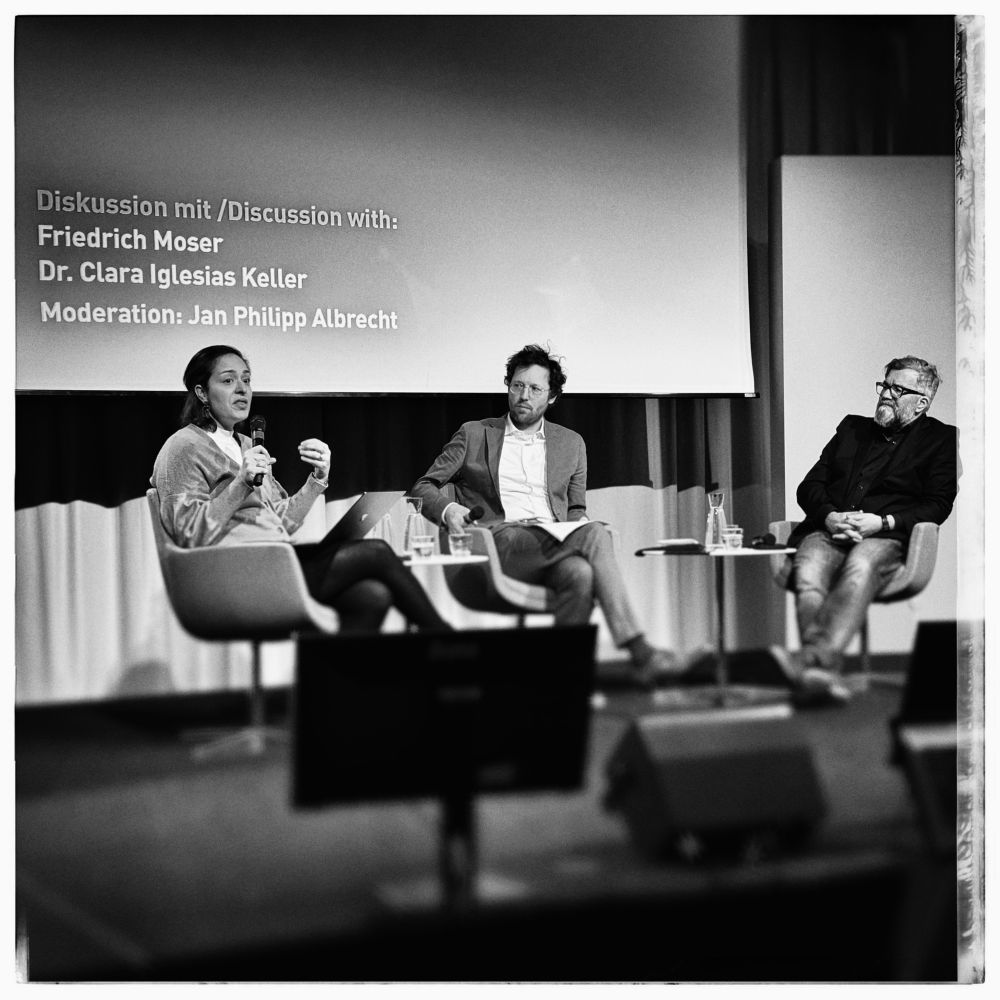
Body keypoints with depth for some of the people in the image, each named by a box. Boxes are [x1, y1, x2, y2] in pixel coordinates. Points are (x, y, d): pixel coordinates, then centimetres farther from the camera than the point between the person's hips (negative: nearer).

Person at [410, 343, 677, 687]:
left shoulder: (571, 443, 24)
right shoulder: (474, 434, 16)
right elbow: (422, 488, 15)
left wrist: (578, 525, 1)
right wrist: (448, 509, -9)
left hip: (553, 543, 3)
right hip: (502, 540, -3)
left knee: (581, 573, -38)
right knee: (595, 534, -34)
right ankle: (636, 650, -39)